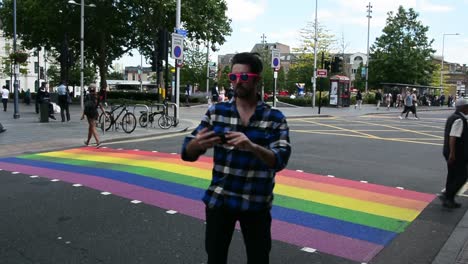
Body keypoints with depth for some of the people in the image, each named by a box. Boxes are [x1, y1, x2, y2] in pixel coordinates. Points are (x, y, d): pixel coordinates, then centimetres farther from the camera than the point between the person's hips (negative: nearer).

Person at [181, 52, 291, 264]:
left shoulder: (275, 118, -6)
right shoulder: (216, 112, -1)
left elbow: (280, 160, -17)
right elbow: (187, 154, -3)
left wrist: (253, 147, -36)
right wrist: (197, 144, -27)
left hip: (256, 204, -1)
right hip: (219, 200, 1)